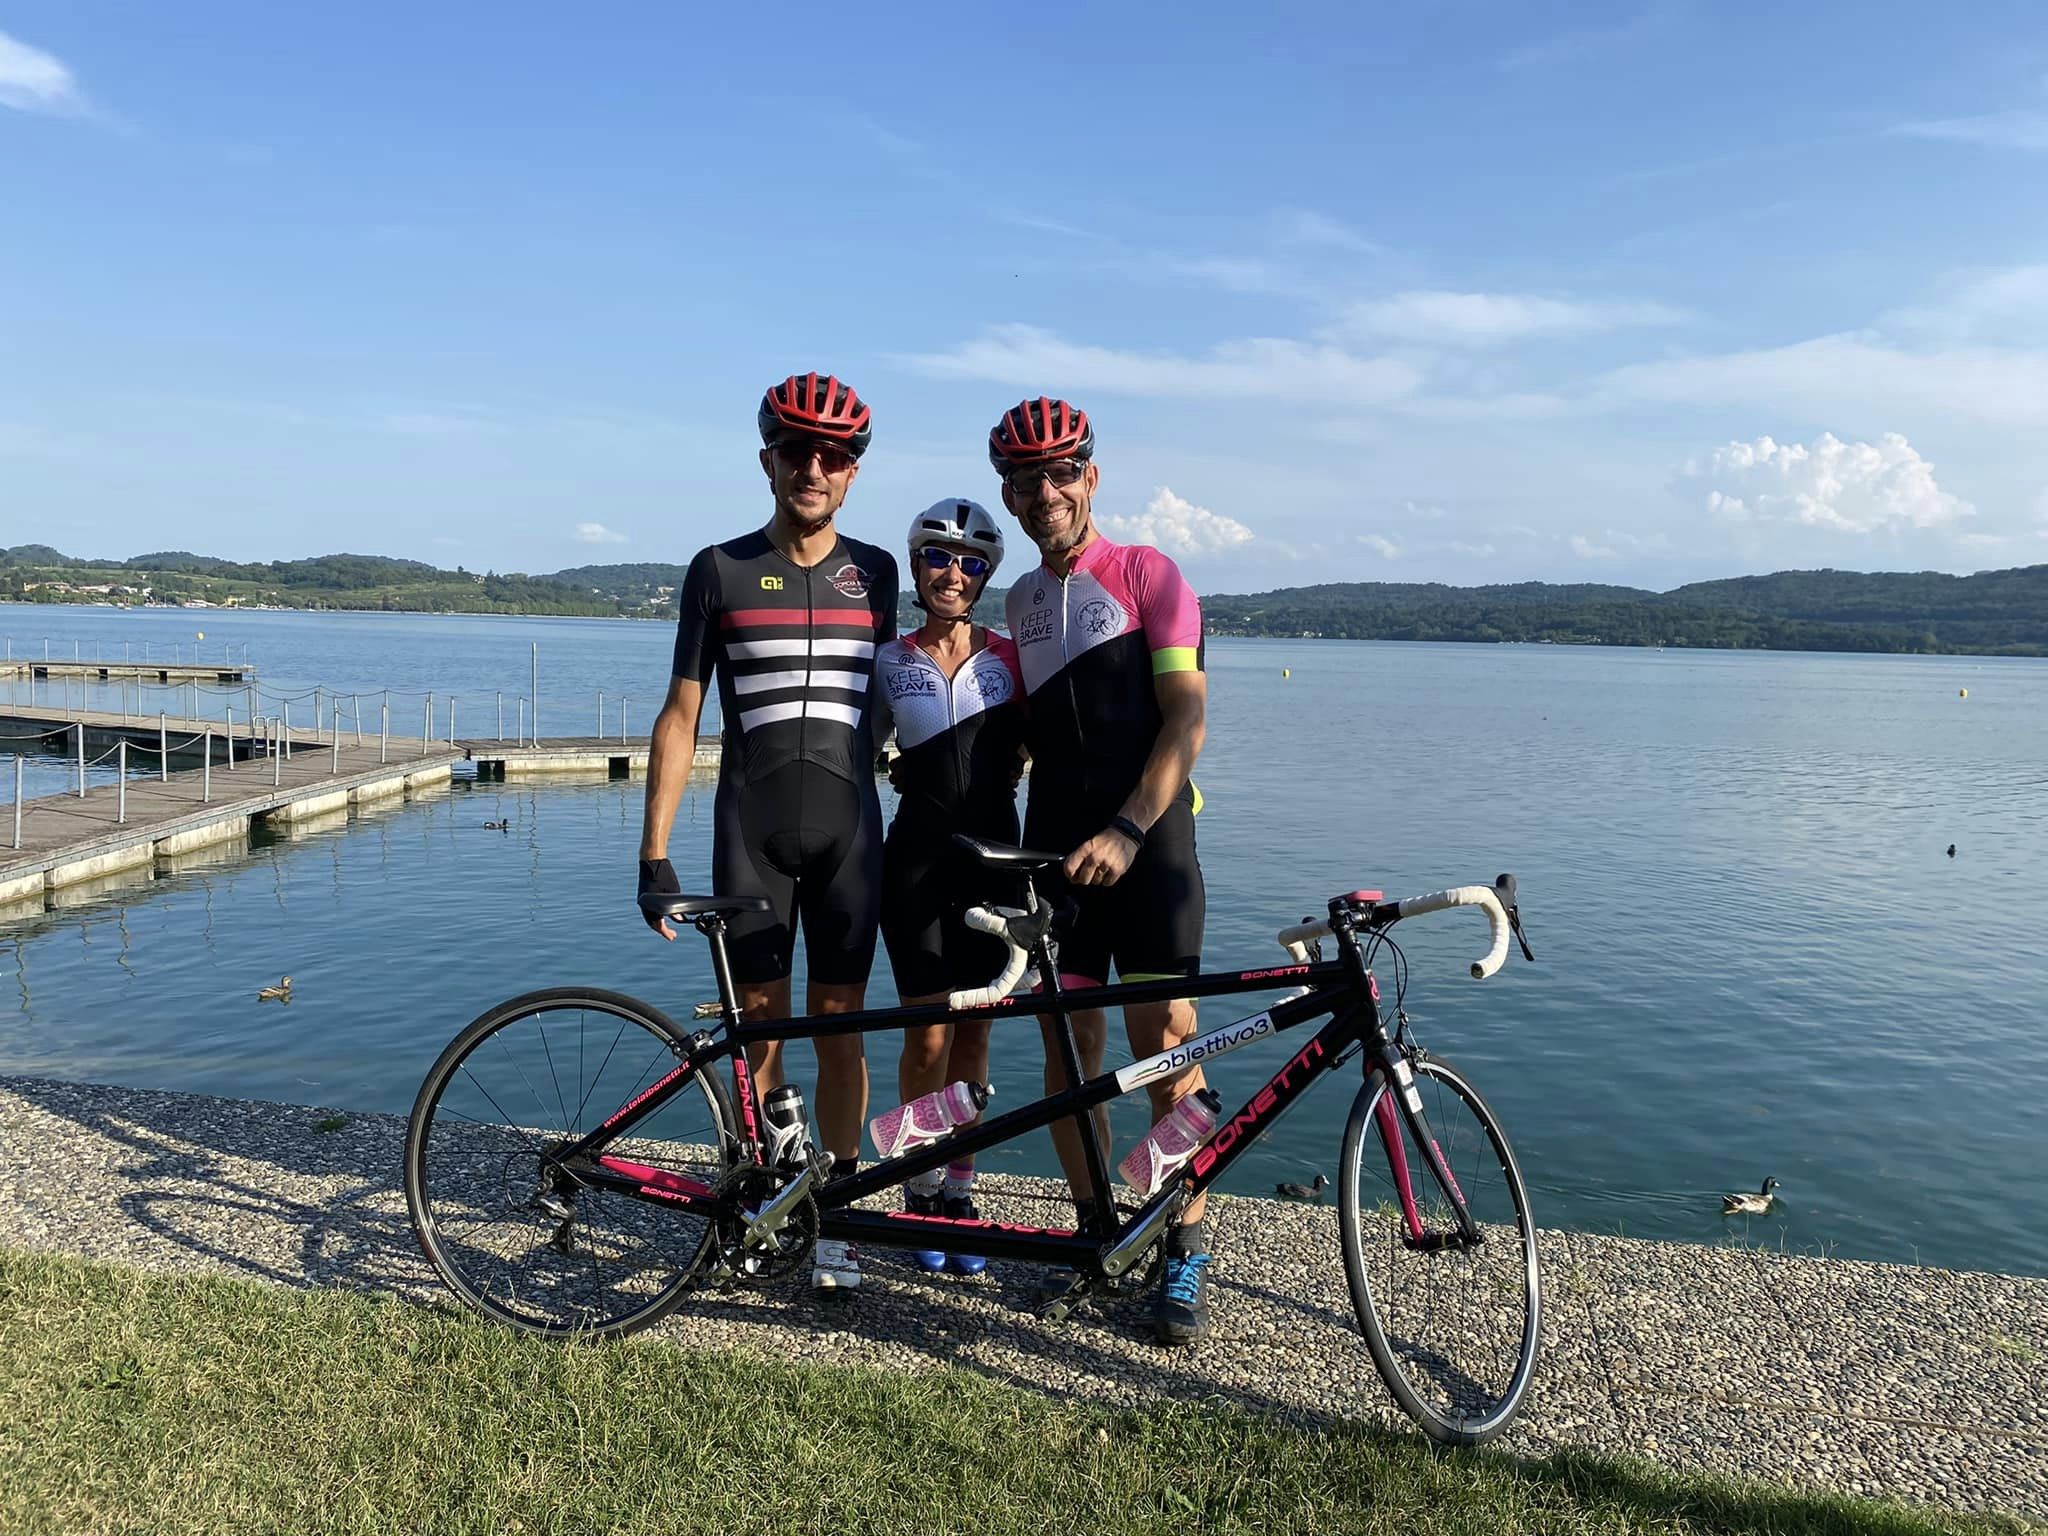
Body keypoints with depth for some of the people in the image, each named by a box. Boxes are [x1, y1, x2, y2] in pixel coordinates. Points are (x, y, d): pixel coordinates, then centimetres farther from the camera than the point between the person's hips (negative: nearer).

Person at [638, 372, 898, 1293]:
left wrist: (903, 816, 13)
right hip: (751, 832, -1)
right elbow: (680, 717, 0)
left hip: (848, 831, 1)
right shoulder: (720, 571, 0)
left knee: (839, 1027, 6)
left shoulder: (875, 573, 7)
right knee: (760, 1026, 6)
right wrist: (654, 853, -5)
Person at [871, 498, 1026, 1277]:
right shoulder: (890, 663, 3)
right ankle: (921, 1189, 17)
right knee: (929, 1036, -3)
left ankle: (959, 1193, 21)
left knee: (973, 1033, 8)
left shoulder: (1008, 658, 4)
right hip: (917, 859, -1)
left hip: (992, 860, 1)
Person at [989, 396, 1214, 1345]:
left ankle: (1185, 1254, 7)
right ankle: (1093, 1230, 19)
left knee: (1161, 1042, -6)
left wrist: (1126, 832, -20)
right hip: (1054, 843, 5)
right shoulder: (1020, 601, 15)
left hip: (1146, 842, -5)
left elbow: (1185, 718, -10)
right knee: (1066, 1043, 5)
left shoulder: (1148, 575, -2)